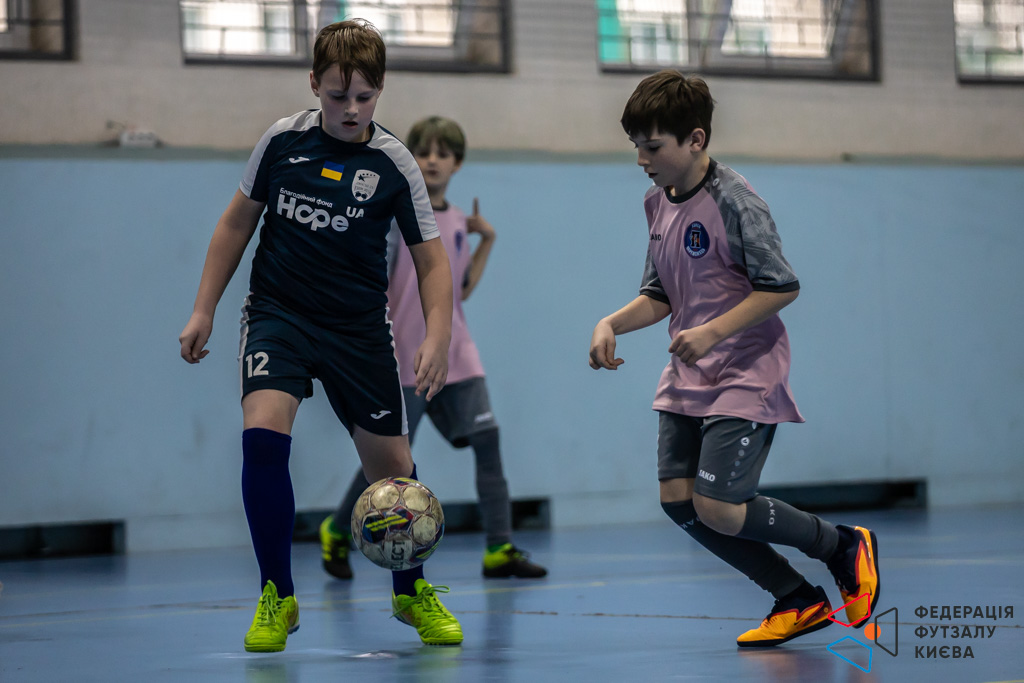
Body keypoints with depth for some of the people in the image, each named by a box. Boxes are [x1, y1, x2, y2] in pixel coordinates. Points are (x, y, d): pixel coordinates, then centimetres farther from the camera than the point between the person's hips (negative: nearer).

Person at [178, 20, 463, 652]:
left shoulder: (393, 164, -7)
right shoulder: (283, 140, -4)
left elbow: (431, 260, -3)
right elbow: (239, 222, 9)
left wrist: (438, 338, -18)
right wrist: (204, 310, 7)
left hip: (359, 327, 0)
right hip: (279, 311, 0)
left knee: (391, 464, 3)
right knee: (263, 433, -24)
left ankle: (412, 592, 31)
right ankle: (277, 598, -9)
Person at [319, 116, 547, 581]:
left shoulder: (458, 223, 10)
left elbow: (462, 290, 14)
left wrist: (487, 241, 7)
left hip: (457, 357, 5)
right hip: (406, 363, -5)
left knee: (487, 442, -8)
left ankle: (499, 550, -7)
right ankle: (336, 533, 25)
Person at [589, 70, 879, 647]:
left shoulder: (735, 201, -16)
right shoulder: (658, 203, 8)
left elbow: (782, 287, -17)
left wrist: (714, 331, -24)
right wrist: (611, 324, -1)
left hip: (747, 373, -8)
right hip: (688, 379, 8)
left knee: (717, 507, -15)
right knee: (678, 500, -2)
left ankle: (846, 546, 9)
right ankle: (800, 601, 10)